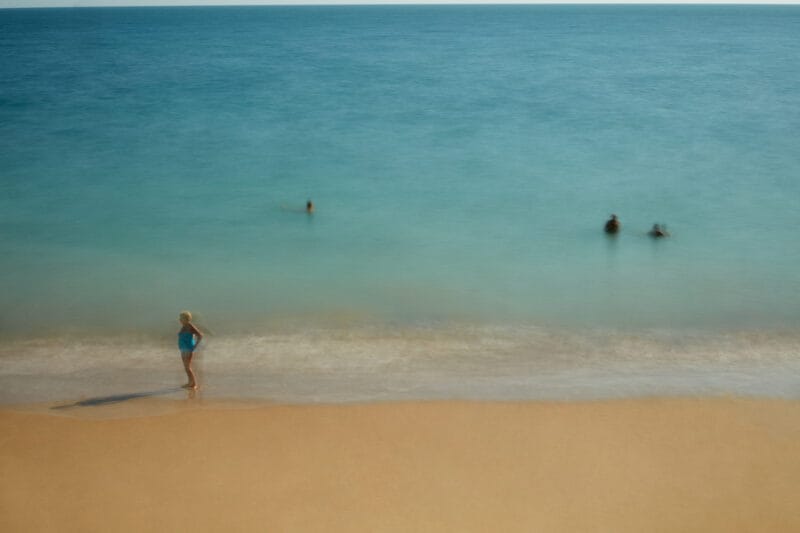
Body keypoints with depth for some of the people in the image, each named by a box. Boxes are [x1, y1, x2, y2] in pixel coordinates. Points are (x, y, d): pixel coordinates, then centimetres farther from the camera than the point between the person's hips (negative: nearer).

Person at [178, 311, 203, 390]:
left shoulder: (190, 326, -17)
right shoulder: (184, 327, 11)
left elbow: (200, 336, -21)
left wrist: (195, 346, -19)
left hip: (188, 349, -10)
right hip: (184, 349, 10)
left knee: (188, 367, -11)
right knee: (186, 367, 13)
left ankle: (194, 384, -7)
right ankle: (190, 383, 20)